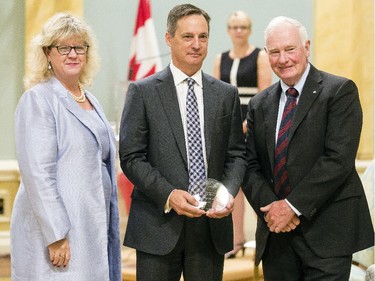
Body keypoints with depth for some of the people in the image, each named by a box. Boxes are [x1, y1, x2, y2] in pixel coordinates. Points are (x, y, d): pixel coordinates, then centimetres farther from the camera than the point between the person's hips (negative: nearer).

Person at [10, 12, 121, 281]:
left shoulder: (90, 100, 16)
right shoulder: (37, 100, -9)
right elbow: (37, 174, -16)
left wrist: (111, 227, 18)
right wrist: (57, 236, -20)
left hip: (93, 227, 8)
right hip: (58, 233, -8)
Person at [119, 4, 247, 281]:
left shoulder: (227, 94, 10)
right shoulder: (143, 92, 1)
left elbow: (236, 154, 10)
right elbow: (131, 157, -3)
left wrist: (229, 192, -9)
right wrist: (168, 194, -16)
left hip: (212, 225, 3)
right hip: (159, 224, -3)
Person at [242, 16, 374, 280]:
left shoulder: (340, 91, -4)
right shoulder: (260, 104, 13)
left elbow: (339, 159, -13)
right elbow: (251, 165, 10)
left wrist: (293, 206, -14)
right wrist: (269, 207, -9)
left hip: (327, 229, -5)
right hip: (275, 231, 5)